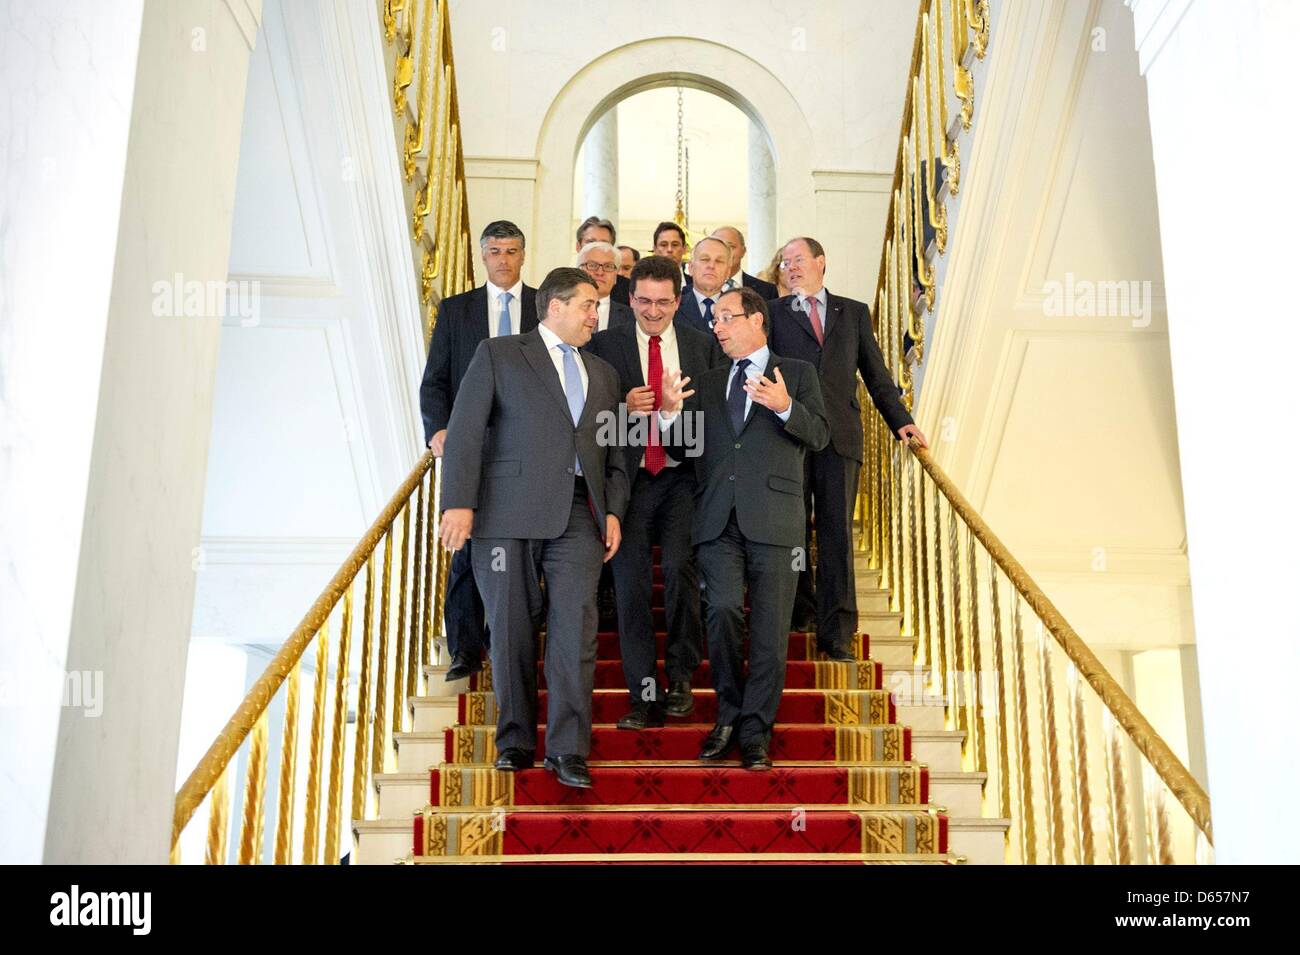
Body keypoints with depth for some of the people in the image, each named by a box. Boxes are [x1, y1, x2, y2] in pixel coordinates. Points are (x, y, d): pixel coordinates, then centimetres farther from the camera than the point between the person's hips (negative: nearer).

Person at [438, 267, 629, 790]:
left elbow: (614, 452, 21)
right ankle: (515, 741, 18)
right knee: (511, 630, 3)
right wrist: (460, 502, -13)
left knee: (575, 628, -6)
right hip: (508, 512, -3)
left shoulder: (603, 373, 21)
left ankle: (567, 750, 1)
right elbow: (465, 431, -3)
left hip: (577, 516, 3)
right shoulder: (498, 355, 6)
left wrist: (614, 510, 7)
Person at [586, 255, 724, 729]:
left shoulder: (703, 345, 10)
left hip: (683, 478, 0)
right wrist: (623, 407, -14)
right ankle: (645, 694, 12)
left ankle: (680, 676, 6)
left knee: (680, 566, -16)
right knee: (631, 582, 0)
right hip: (630, 477, 0)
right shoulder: (605, 344, 5)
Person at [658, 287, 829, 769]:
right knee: (723, 610, -13)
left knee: (769, 630, 0)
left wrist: (785, 407, -19)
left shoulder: (797, 373, 10)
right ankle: (728, 715, 9)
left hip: (773, 518, -2)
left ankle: (755, 732, 12)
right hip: (718, 518, 2)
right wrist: (671, 412, -6)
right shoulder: (707, 382, 20)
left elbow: (818, 436, -2)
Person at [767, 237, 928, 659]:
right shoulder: (774, 312, 11)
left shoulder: (854, 312, 16)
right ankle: (802, 609, 22)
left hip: (839, 436, 1)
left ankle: (836, 632, 0)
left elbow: (876, 373, 15)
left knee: (837, 531, -2)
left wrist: (901, 420, 6)